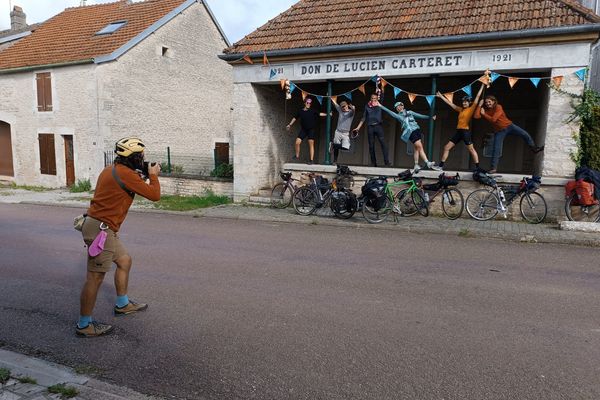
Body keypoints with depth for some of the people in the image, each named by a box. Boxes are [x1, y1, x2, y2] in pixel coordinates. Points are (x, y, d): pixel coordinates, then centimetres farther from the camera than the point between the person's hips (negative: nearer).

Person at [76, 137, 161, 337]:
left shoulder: (111, 170, 12)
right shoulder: (126, 174, -17)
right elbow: (154, 195, -14)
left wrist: (141, 176, 15)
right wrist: (153, 176, 3)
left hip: (104, 228, 11)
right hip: (101, 229, -11)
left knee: (125, 260, 21)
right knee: (95, 277, -3)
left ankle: (123, 304, 35)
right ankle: (84, 325, 7)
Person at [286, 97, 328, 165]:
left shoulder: (312, 111, -1)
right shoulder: (300, 111, 2)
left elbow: (319, 114, 8)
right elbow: (295, 118, 15)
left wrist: (327, 114, 2)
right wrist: (290, 124, 19)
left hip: (311, 130, -1)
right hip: (303, 130, 1)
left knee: (311, 144, -5)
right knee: (297, 142, -8)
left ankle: (311, 160, -2)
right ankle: (297, 156, 12)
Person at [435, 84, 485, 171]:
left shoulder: (471, 109, 1)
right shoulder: (460, 109, 16)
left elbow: (478, 96, -1)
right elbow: (450, 103, 21)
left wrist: (482, 85, 0)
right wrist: (441, 96, 24)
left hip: (466, 131, -6)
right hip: (458, 131, 6)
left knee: (471, 149, -4)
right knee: (447, 147, 3)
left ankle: (477, 167, -1)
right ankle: (440, 166, 6)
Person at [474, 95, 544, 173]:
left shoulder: (498, 107, -12)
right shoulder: (485, 110, -4)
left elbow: (493, 119, -24)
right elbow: (476, 116, -24)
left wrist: (484, 114, -17)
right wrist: (480, 105, -22)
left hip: (509, 126, -1)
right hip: (499, 131, 1)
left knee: (525, 135, -8)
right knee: (496, 150, -6)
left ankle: (534, 148, 15)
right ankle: (493, 168, -3)